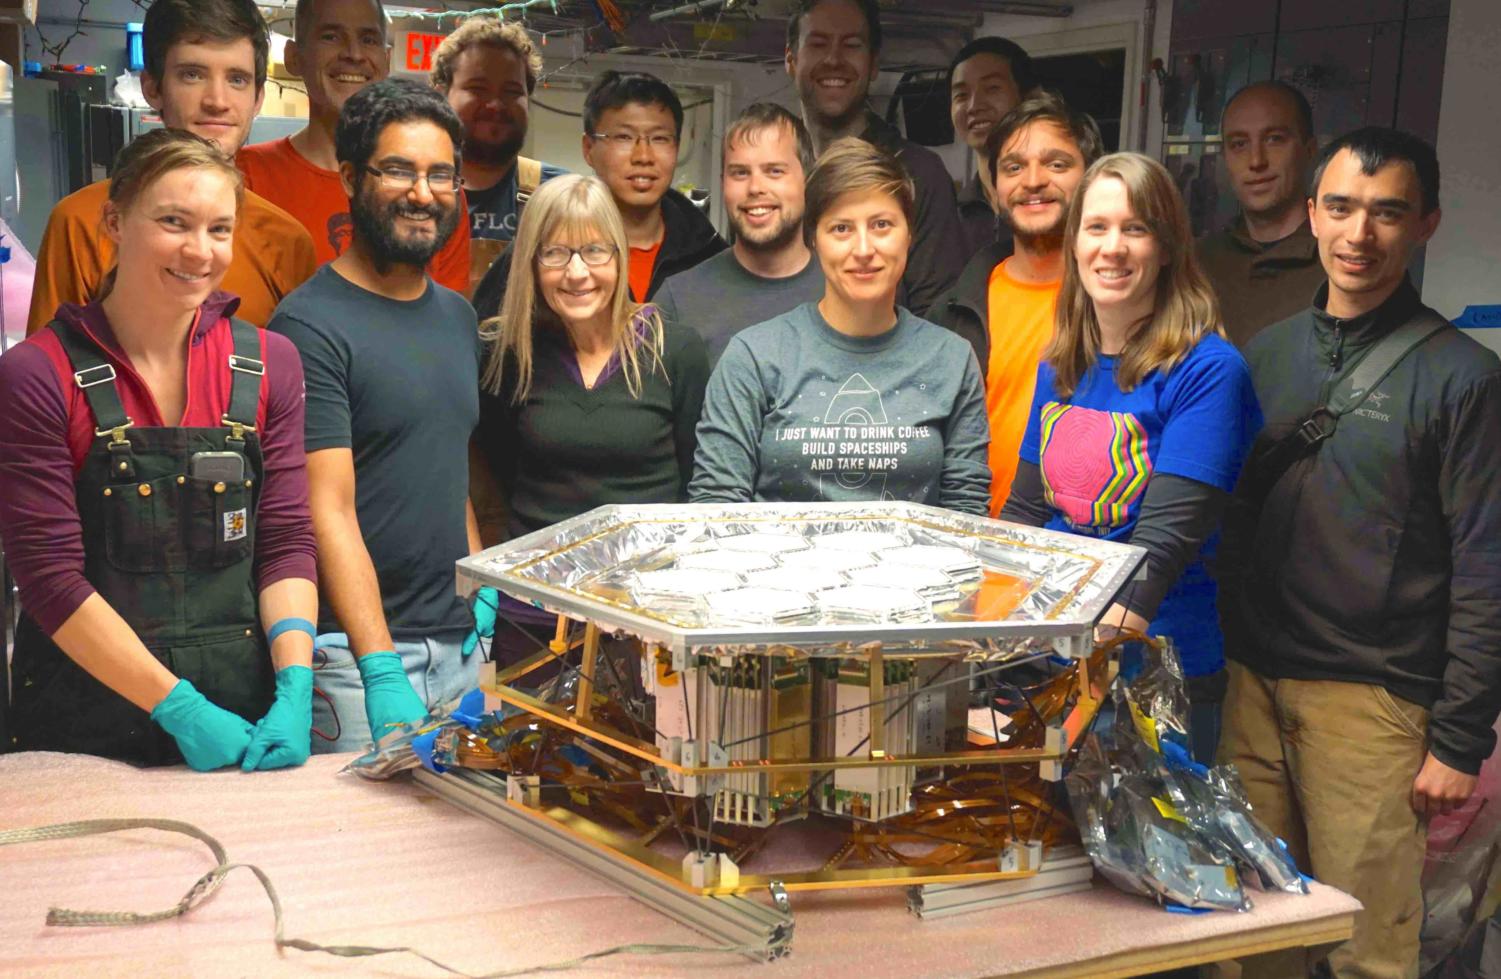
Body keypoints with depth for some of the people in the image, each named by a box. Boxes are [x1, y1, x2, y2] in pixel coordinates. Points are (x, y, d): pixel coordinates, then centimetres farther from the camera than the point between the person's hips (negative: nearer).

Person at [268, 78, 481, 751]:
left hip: (460, 645, 7)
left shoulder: (458, 316, 13)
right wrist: (381, 672, -23)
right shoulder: (310, 325, -12)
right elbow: (328, 510, -17)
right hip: (352, 653, -7)